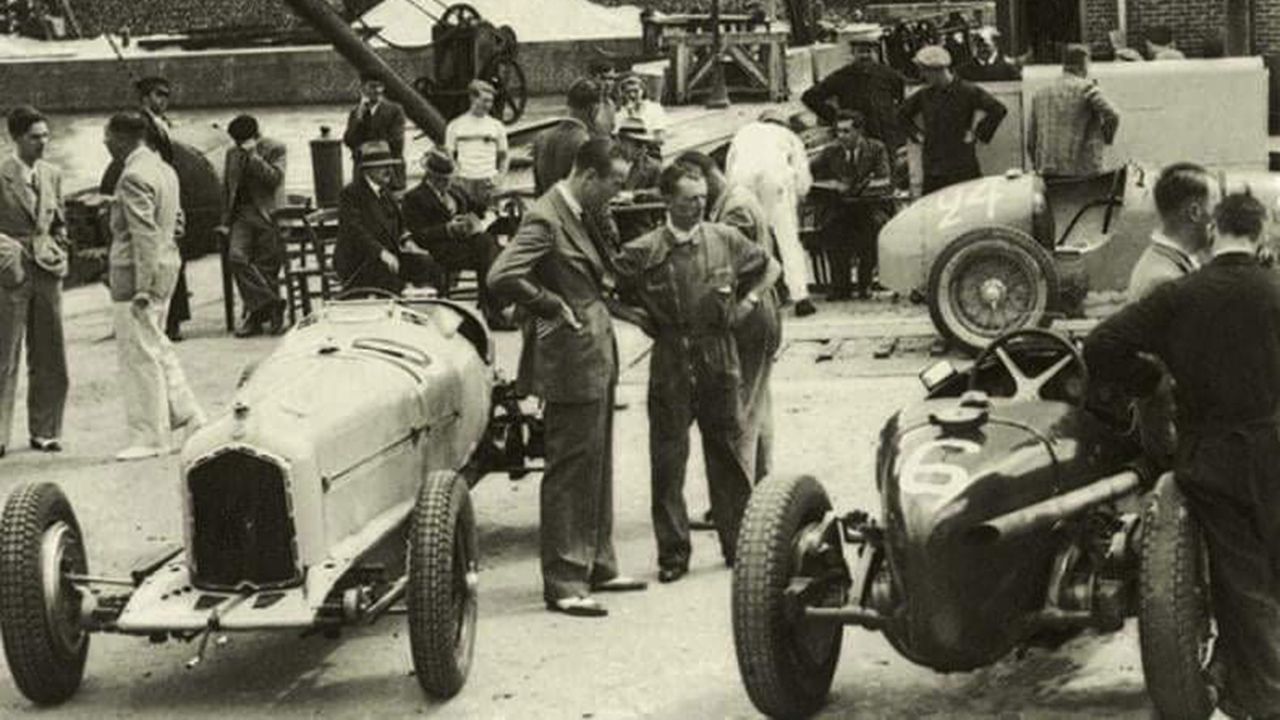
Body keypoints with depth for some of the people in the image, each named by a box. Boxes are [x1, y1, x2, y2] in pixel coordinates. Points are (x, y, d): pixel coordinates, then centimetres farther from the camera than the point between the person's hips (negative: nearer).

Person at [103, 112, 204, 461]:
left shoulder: (134, 177, -17)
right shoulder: (163, 169, 13)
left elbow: (145, 234, -22)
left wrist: (142, 288, -23)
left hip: (137, 272, -10)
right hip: (165, 264, 10)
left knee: (139, 354, -2)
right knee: (157, 347, 19)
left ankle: (149, 438, 4)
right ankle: (188, 416, 20)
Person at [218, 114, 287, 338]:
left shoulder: (275, 149, 2)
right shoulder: (232, 153, 18)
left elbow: (274, 179, -13)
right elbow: (226, 188, 21)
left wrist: (253, 155, -14)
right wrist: (225, 221, 12)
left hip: (268, 215, -4)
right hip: (242, 215, 4)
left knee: (267, 267, -6)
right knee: (236, 256, -19)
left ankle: (257, 314, 8)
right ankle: (272, 305, -14)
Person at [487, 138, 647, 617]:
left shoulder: (581, 216, 12)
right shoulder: (545, 219, -18)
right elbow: (502, 277, -28)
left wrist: (600, 291, 10)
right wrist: (555, 308, -19)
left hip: (596, 361, 10)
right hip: (570, 365, -10)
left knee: (596, 469, 17)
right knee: (570, 473, -4)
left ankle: (597, 568, 29)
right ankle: (563, 584, 2)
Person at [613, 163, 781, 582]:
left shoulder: (725, 240, 3)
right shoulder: (643, 252, -4)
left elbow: (770, 268, 18)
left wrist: (747, 302, 6)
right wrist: (646, 322, -1)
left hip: (719, 362, 2)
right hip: (670, 366, -1)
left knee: (729, 456, 8)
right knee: (667, 461, 1)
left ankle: (739, 544, 19)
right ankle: (673, 554, 9)